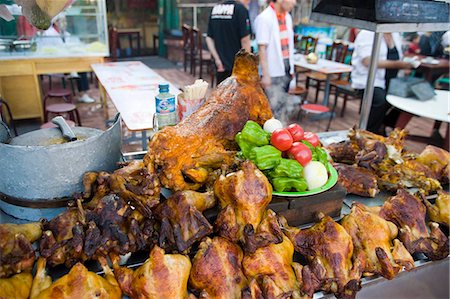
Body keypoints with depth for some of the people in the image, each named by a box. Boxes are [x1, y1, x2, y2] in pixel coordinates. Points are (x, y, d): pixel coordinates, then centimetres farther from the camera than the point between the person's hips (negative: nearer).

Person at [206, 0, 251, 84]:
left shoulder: (215, 8, 10)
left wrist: (217, 59, 6)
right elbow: (245, 40, -15)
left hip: (221, 67, 6)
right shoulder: (241, 9, -11)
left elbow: (209, 38, 9)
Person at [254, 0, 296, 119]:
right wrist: (265, 74, -19)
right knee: (273, 106, -4)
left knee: (279, 105, 14)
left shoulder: (287, 17, 10)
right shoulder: (264, 18, -13)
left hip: (286, 70, 7)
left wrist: (291, 68, 13)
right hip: (272, 73, -7)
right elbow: (262, 48, -16)